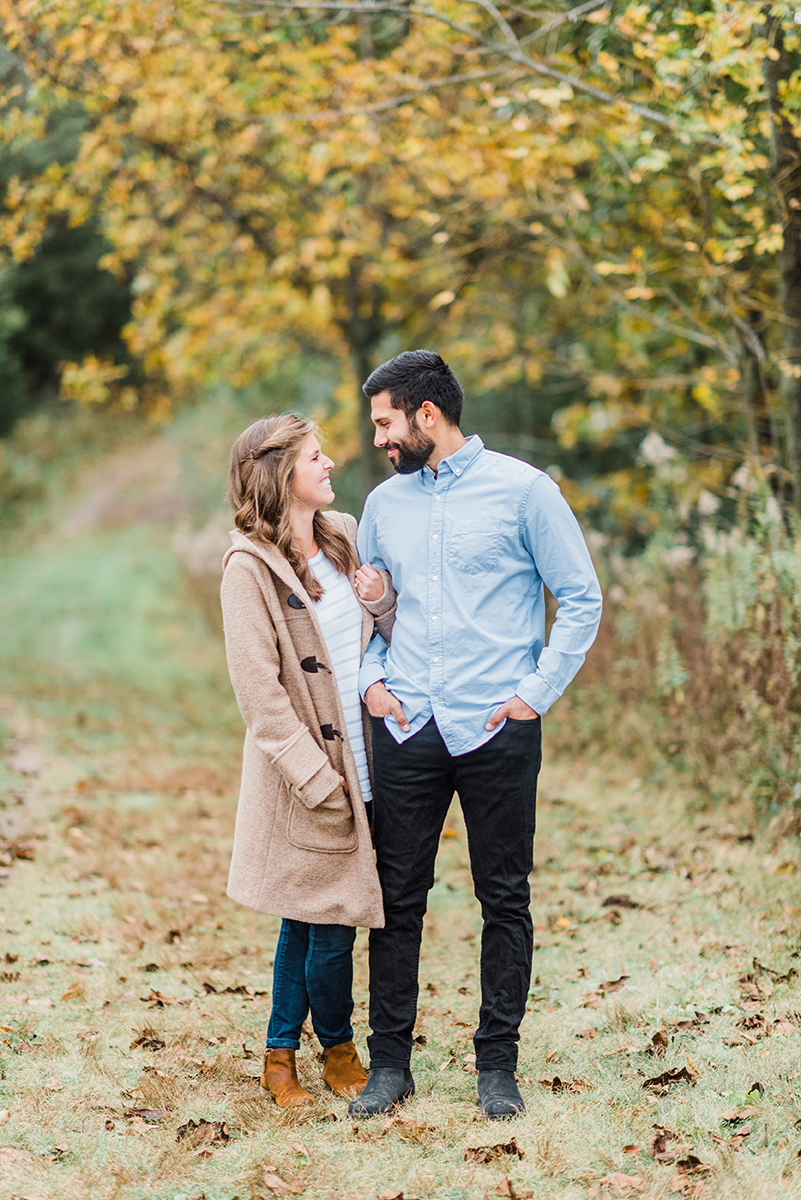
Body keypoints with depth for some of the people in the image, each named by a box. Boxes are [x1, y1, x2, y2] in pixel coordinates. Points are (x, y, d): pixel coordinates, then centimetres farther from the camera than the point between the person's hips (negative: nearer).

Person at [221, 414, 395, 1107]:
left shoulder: (344, 536, 9)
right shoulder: (250, 568, -12)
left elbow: (391, 635, 19)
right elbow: (259, 692, -14)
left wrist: (382, 600, -4)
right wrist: (317, 776, -17)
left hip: (361, 757, 6)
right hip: (307, 771, -6)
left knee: (307, 918, 14)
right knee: (329, 921, 1)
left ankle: (281, 1057, 24)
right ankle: (338, 1049, 23)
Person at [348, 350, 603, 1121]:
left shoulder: (521, 490, -3)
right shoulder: (385, 503, 11)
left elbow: (581, 599, -1)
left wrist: (536, 693, -7)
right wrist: (369, 678, 6)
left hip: (496, 730, -4)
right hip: (407, 729, 4)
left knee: (505, 901, 3)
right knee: (397, 898, 5)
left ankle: (497, 1065, 14)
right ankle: (389, 1063, 13)